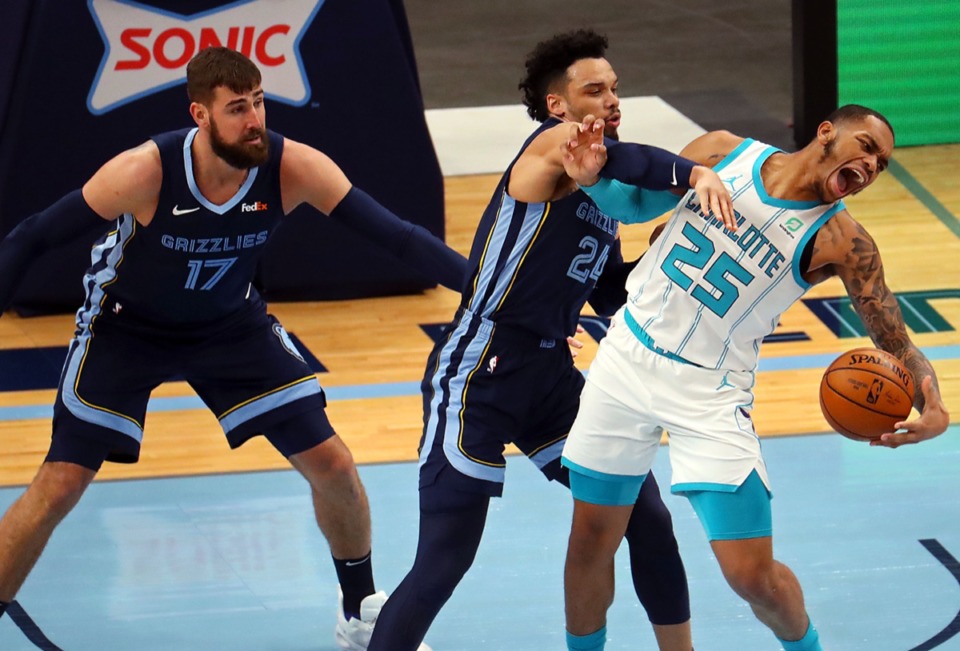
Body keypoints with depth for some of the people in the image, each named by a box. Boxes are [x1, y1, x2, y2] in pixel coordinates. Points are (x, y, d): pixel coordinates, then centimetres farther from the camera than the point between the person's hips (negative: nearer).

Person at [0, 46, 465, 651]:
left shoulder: (292, 167, -26)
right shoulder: (144, 172, -33)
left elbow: (397, 235, -25)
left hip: (231, 323, 3)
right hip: (126, 327, -3)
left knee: (332, 464, -1)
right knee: (59, 487, -13)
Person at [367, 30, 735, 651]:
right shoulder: (552, 145, -10)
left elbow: (613, 299, 21)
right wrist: (695, 173, -44)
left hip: (552, 373, 9)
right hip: (479, 375, -9)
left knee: (646, 514, 10)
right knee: (445, 561, -10)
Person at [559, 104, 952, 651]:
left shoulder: (840, 240, -10)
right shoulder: (724, 152, -3)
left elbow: (896, 343, -11)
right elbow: (636, 200, 11)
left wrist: (931, 405, -33)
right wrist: (594, 178, -12)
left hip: (709, 391, -2)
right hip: (627, 355, 2)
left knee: (753, 576, -7)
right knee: (591, 543, 9)